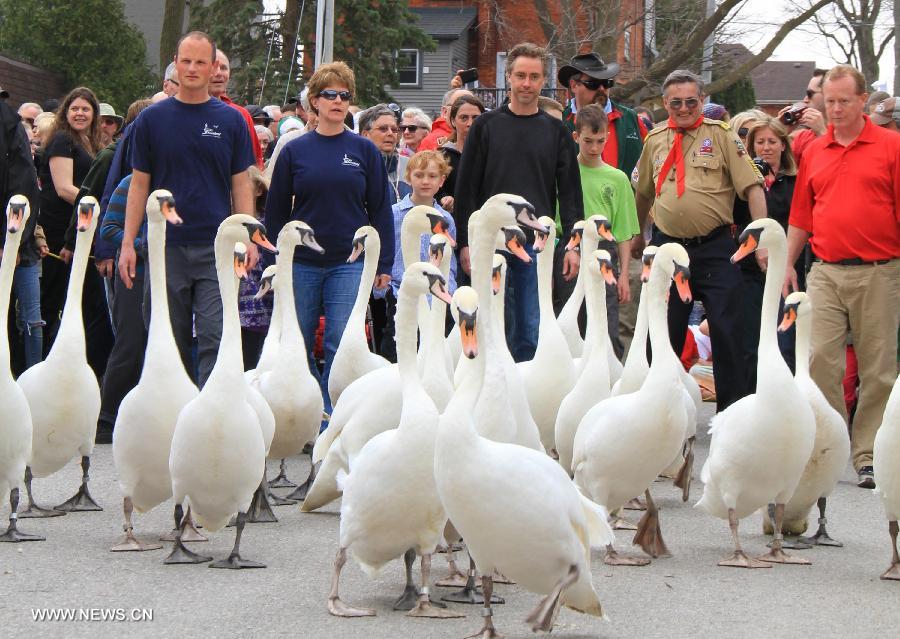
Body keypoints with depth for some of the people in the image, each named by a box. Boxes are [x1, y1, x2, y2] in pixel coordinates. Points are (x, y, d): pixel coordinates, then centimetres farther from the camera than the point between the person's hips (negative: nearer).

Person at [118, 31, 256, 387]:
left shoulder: (231, 121, 6)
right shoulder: (152, 119, 7)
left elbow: (241, 184, 8)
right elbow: (139, 185, 8)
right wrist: (128, 243, 1)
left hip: (217, 249, -1)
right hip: (166, 248, 1)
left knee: (216, 339, -9)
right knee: (170, 344, 6)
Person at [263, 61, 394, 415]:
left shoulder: (364, 151, 4)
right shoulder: (294, 151, 5)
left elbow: (381, 210, 6)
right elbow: (276, 211, 9)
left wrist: (384, 264, 2)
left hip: (350, 263, -1)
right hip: (302, 263, 1)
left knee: (341, 346, -7)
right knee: (299, 347, 5)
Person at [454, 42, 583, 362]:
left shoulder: (556, 131, 9)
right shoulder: (487, 126, 5)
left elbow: (570, 192, 8)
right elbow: (466, 189, 4)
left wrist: (573, 244, -1)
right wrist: (465, 242, -3)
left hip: (538, 245, 1)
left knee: (532, 333, 0)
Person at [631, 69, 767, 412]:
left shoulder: (721, 135, -3)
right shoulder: (655, 140, 10)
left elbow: (752, 187, -7)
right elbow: (642, 192, 24)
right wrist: (636, 235, 29)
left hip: (714, 248, -3)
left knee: (726, 331, -3)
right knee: (665, 335, 9)